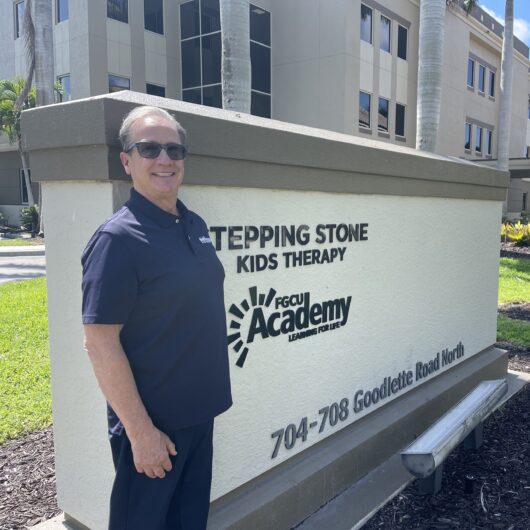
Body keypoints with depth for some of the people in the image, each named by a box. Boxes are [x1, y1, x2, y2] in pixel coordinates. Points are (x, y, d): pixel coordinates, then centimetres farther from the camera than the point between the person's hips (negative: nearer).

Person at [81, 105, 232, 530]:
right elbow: (100, 344, -20)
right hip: (151, 423, -7)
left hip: (198, 413, 7)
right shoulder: (118, 238, -19)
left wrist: (208, 398, 14)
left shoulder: (195, 225, 4)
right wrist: (141, 431, -18)